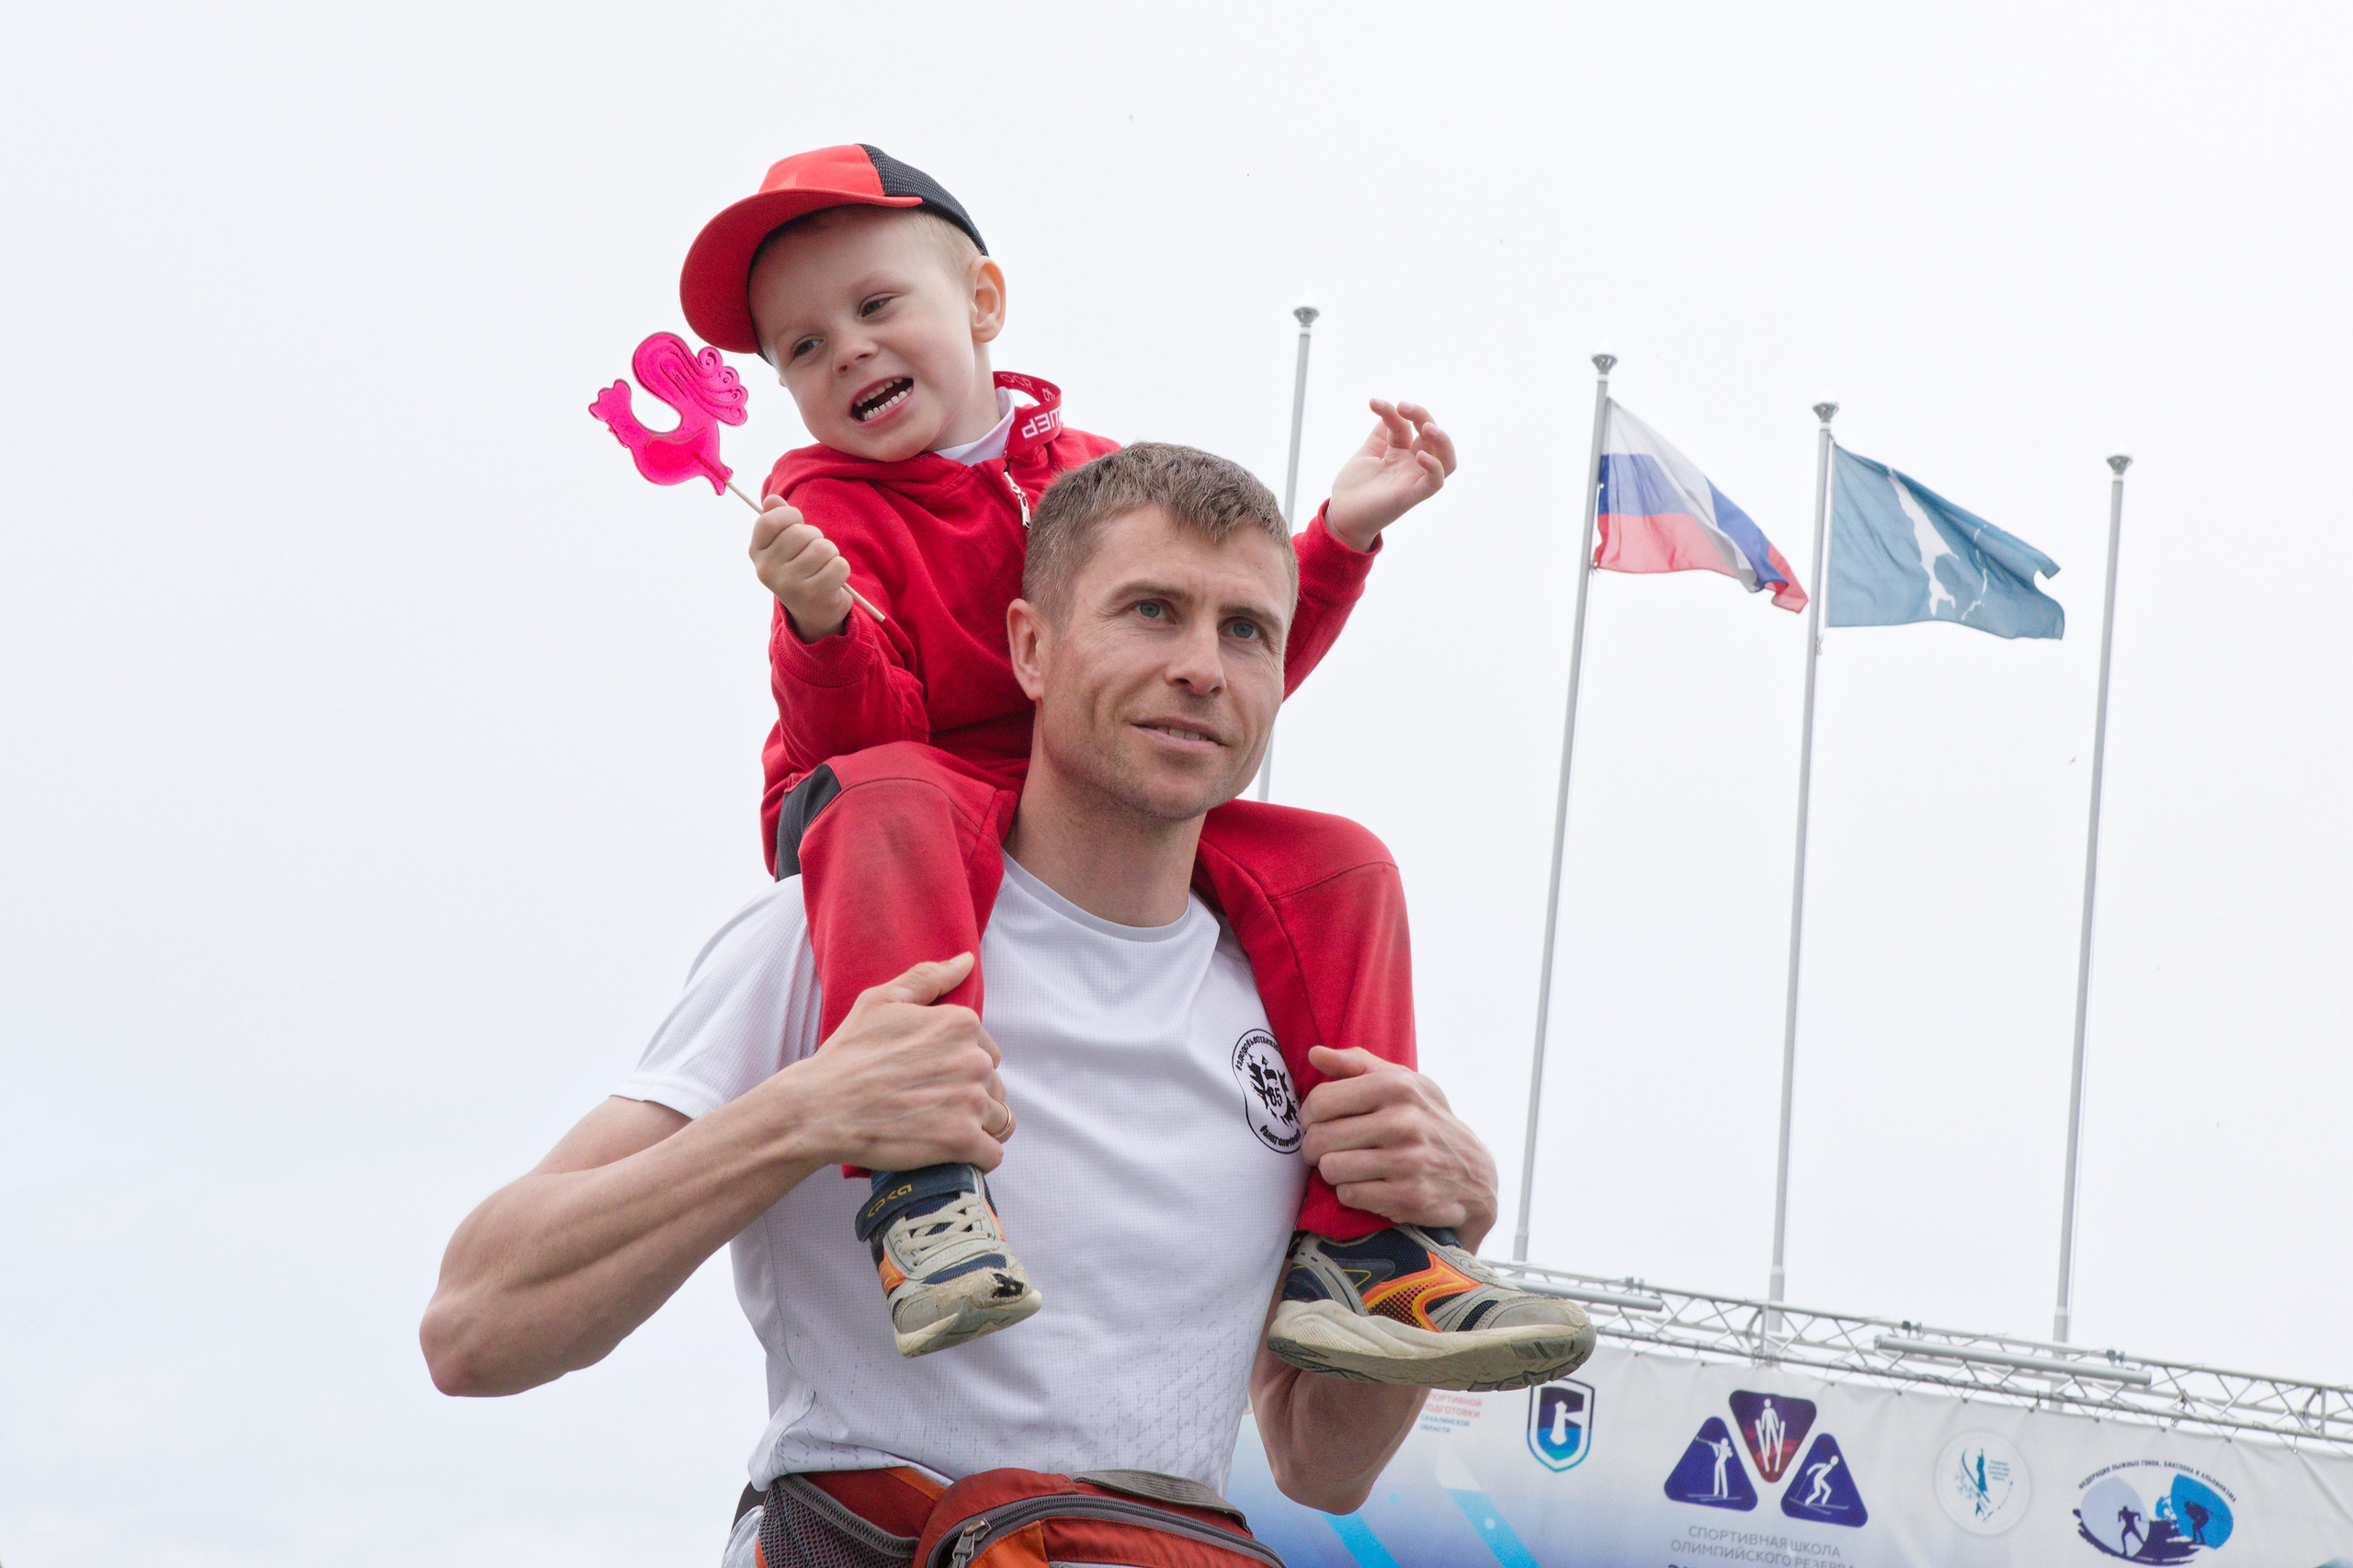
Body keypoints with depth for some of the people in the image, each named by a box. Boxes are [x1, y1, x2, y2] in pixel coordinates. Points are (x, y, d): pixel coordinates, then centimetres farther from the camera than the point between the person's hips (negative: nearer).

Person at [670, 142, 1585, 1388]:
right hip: (915, 802, -5)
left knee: (1335, 865, -11)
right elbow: (866, 735, -16)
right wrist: (823, 627, -37)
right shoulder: (831, 506, -3)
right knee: (889, 802, -40)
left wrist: (1337, 539, -1)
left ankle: (1349, 1251, -17)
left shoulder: (1099, 479, 11)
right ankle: (917, 1189, -52)